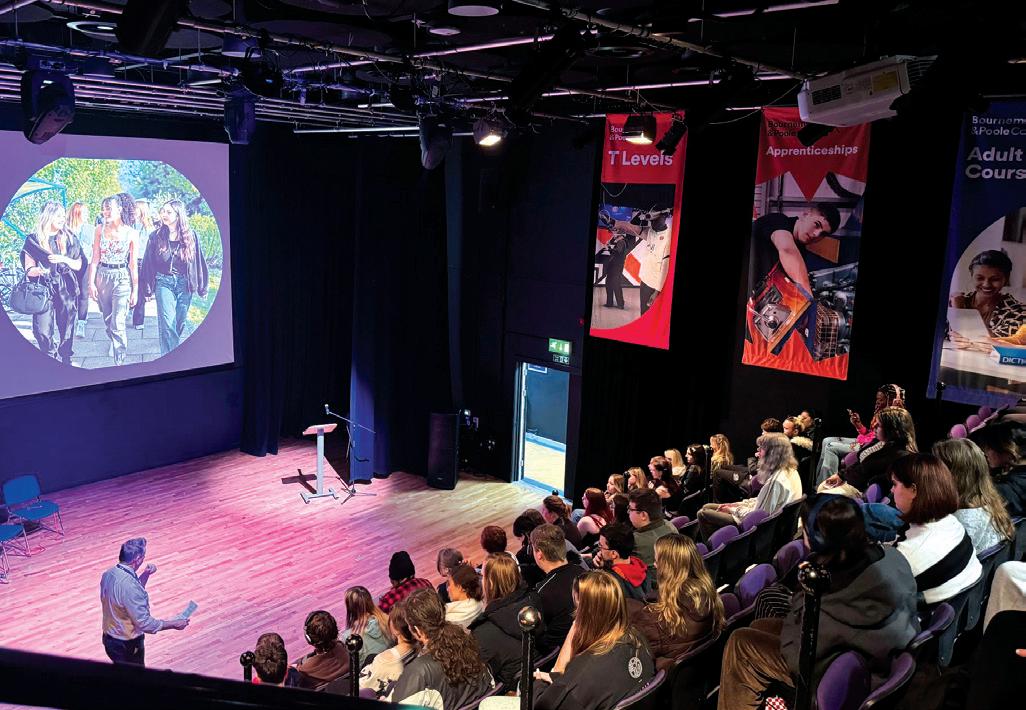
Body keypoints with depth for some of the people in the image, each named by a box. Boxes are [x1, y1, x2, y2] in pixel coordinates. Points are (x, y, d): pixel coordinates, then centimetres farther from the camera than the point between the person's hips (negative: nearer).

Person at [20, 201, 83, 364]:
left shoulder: (69, 238, 8)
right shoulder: (34, 239, 2)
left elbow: (78, 265, 7)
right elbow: (29, 269, 1)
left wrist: (64, 259, -12)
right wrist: (39, 270, -21)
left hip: (66, 289, 2)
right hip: (44, 289, -1)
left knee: (66, 329, 3)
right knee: (43, 331, -8)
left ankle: (65, 362, 16)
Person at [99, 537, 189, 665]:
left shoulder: (108, 574, -6)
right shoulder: (129, 586, -33)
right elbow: (144, 623, -27)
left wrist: (146, 574, 2)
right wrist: (174, 624, -16)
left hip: (109, 638, 8)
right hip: (128, 645, -8)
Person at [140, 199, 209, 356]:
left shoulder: (191, 236, -1)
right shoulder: (156, 236, 0)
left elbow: (199, 261, 4)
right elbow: (148, 263, 5)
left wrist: (202, 287, 4)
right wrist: (148, 288, 4)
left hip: (185, 284, 1)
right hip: (164, 282, -1)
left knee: (180, 323, 9)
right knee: (167, 323, -10)